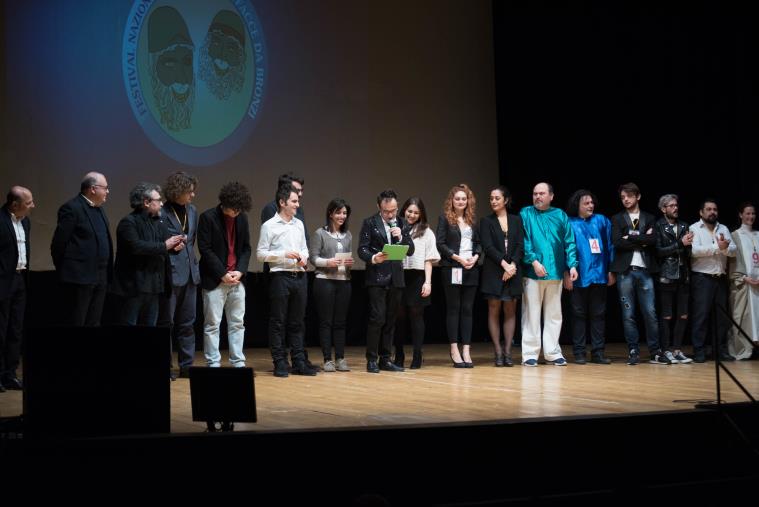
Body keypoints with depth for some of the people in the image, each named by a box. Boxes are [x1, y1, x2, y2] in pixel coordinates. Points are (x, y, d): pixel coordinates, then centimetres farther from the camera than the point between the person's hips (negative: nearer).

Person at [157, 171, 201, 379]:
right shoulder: (163, 213, -11)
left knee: (187, 322, 9)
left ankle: (186, 365, 14)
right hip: (170, 273, -6)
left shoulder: (192, 211, 10)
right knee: (166, 321, 1)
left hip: (189, 273, 7)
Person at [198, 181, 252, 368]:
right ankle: (213, 364, 3)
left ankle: (238, 363, 12)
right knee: (212, 325, -1)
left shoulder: (242, 218, 7)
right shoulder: (208, 218, -8)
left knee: (237, 324, 7)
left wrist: (240, 271, -5)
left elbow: (246, 247, 11)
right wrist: (223, 274, -13)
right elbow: (205, 249, -11)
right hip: (215, 280, -5)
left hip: (237, 279, 5)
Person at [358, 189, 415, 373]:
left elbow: (410, 251, 8)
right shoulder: (370, 223, 1)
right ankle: (372, 360, -3)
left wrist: (401, 237, -9)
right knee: (377, 318, -9)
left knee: (390, 320, 7)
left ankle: (385, 359, 13)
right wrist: (373, 258, -23)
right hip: (377, 277, -4)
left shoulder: (402, 224, 12)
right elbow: (362, 249, -4)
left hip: (396, 278, 4)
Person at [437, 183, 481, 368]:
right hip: (452, 269, -4)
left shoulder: (472, 220, 13)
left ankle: (466, 351, 4)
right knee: (453, 309, 0)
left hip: (471, 269, 4)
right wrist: (458, 258, -14)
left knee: (467, 309, 3)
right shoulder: (445, 219, 0)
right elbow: (440, 243, -7)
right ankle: (454, 351, 3)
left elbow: (478, 243, 14)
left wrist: (475, 257, -6)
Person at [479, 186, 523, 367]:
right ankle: (498, 352, -2)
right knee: (494, 310, -3)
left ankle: (507, 352, 2)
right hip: (493, 271, -2)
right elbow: (488, 247, -5)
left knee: (510, 311, 1)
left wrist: (512, 265, -10)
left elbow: (520, 246, 4)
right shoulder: (486, 221, 5)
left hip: (513, 271, 2)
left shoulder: (516, 220, 11)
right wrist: (504, 264, -13)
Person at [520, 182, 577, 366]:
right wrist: (534, 261, -16)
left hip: (555, 272, 3)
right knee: (531, 314, -1)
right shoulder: (526, 214, 3)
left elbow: (569, 242, 7)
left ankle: (552, 352, 15)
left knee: (554, 315, 8)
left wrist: (572, 265, -4)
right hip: (533, 272, -3)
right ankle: (530, 353, 4)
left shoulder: (560, 216, 10)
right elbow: (524, 241, -5)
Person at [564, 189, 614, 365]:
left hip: (599, 276, 2)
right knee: (579, 314, 3)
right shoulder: (569, 224, 1)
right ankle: (579, 353, 7)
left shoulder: (601, 221, 8)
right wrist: (566, 273, -9)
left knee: (598, 314, 5)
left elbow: (609, 246, 9)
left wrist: (611, 270, 5)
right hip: (579, 277, -2)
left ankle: (597, 352, 9)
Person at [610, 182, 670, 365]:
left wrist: (631, 237, -8)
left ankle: (655, 352, 4)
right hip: (625, 271, -1)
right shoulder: (617, 219, 9)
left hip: (645, 271, 1)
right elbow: (617, 243, -6)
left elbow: (653, 240, -5)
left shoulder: (649, 218, 13)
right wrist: (641, 241, -5)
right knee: (628, 314, 0)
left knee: (650, 313, -1)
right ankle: (633, 352, 5)